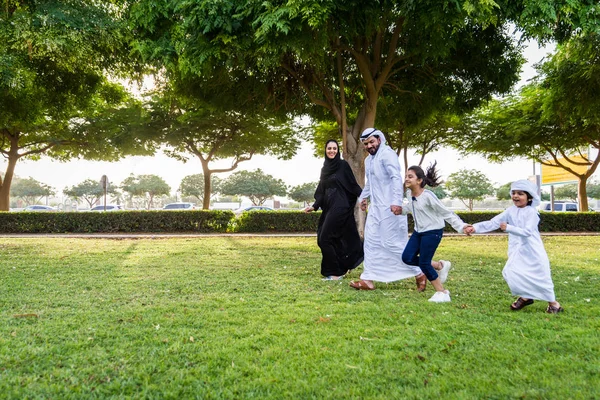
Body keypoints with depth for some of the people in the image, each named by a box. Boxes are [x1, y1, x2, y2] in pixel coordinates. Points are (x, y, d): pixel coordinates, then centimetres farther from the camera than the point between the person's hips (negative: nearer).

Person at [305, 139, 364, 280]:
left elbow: (353, 184, -5)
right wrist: (314, 206, 4)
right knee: (335, 239, 9)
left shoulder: (343, 164, -3)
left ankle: (335, 272, 0)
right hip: (329, 208, 7)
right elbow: (321, 191, 15)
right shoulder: (324, 168, 16)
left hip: (340, 207, -7)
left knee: (324, 239, -9)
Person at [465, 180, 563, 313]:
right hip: (517, 251, 5)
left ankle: (553, 302, 26)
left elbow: (527, 232, -25)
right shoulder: (510, 211, 1)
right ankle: (525, 297, 21)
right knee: (510, 273, -5)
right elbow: (493, 223, -7)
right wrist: (475, 227, -19)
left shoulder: (531, 212, -14)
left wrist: (508, 228, -35)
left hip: (533, 251, -5)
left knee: (540, 276, 3)